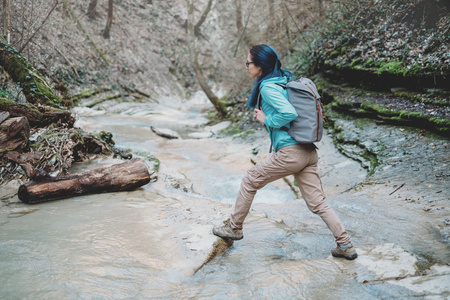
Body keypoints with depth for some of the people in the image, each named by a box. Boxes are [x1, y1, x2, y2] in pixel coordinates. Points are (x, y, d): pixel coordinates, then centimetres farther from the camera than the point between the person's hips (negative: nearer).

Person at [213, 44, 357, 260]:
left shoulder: (268, 87, -10)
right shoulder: (286, 80, 17)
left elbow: (289, 113, -23)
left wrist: (267, 121, -8)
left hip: (290, 153, -8)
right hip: (309, 152, 8)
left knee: (249, 182, 11)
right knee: (317, 203, 11)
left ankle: (234, 228, 24)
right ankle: (345, 245, 11)